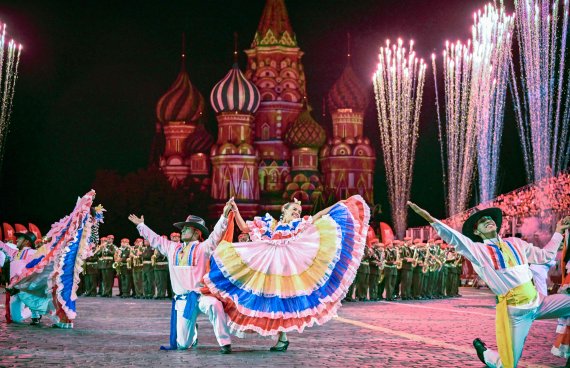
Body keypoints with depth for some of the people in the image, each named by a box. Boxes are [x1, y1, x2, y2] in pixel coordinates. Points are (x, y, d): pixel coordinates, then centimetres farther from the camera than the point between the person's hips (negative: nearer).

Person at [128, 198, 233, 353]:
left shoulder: (203, 248, 0)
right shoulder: (173, 248, 15)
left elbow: (215, 235, -14)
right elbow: (155, 239, 28)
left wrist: (224, 215, -27)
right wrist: (141, 225, 36)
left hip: (201, 295, -4)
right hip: (182, 300, 5)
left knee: (215, 304, -42)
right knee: (182, 345, 3)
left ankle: (225, 343, -33)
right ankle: (192, 335, 42)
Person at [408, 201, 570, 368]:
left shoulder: (515, 243, 14)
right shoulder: (478, 250, -2)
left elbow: (545, 255, 22)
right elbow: (455, 238, -19)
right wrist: (431, 219, -34)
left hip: (539, 302, 5)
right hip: (514, 311, -5)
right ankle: (484, 353, 28)